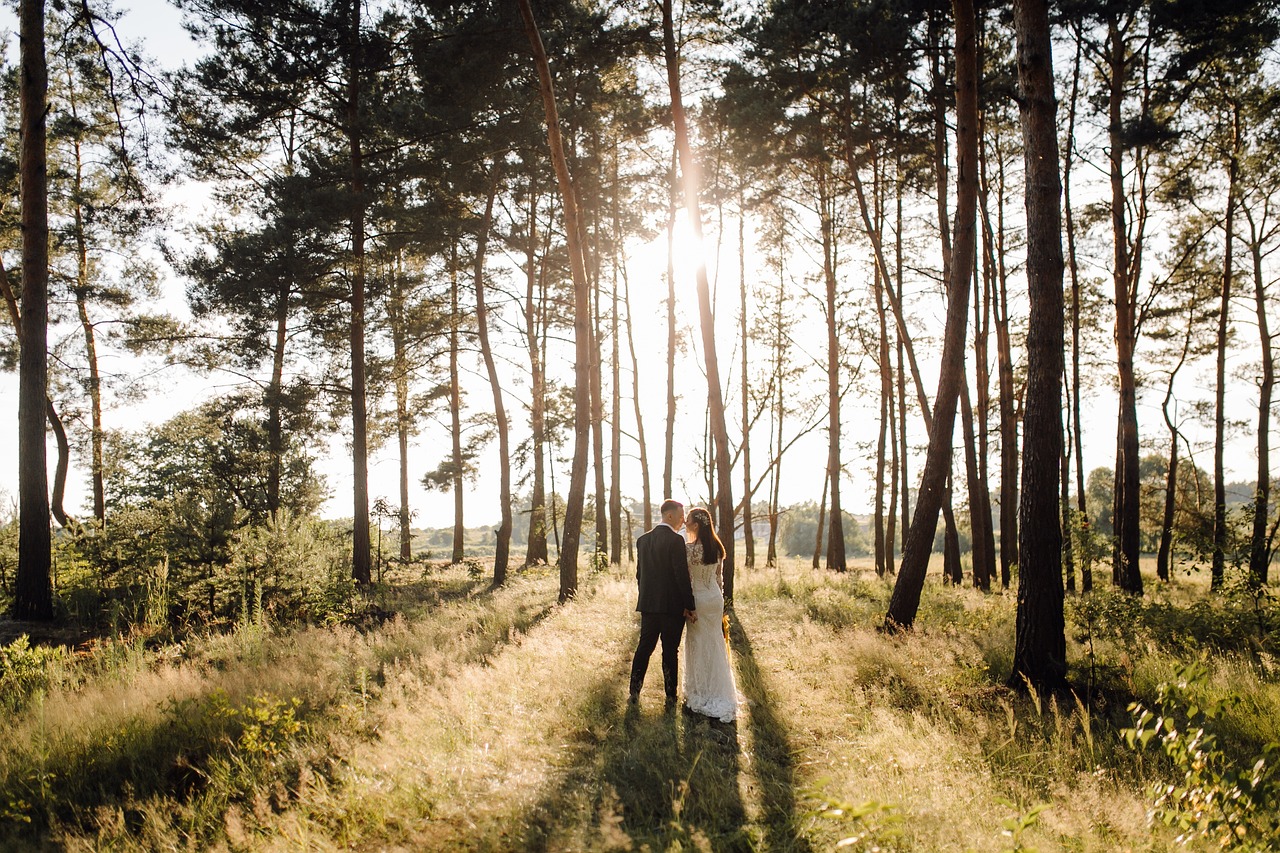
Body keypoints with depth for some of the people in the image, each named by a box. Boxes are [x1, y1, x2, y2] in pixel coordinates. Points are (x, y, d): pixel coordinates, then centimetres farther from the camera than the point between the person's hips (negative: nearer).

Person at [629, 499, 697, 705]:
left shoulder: (643, 540, 7)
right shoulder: (676, 540, -14)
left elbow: (639, 574, 12)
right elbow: (682, 576, -16)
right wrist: (690, 607, -10)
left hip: (648, 604, 6)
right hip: (672, 605, -5)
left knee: (644, 647, 12)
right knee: (670, 651, 4)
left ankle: (634, 692, 12)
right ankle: (670, 696, 11)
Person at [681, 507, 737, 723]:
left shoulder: (690, 548, -18)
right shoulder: (717, 547, 3)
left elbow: (685, 577, -14)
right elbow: (719, 577, 9)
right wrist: (720, 599, 17)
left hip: (699, 599, -7)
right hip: (716, 598, 7)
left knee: (700, 646, 4)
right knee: (715, 644, 15)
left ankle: (702, 695, 13)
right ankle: (720, 695, 22)